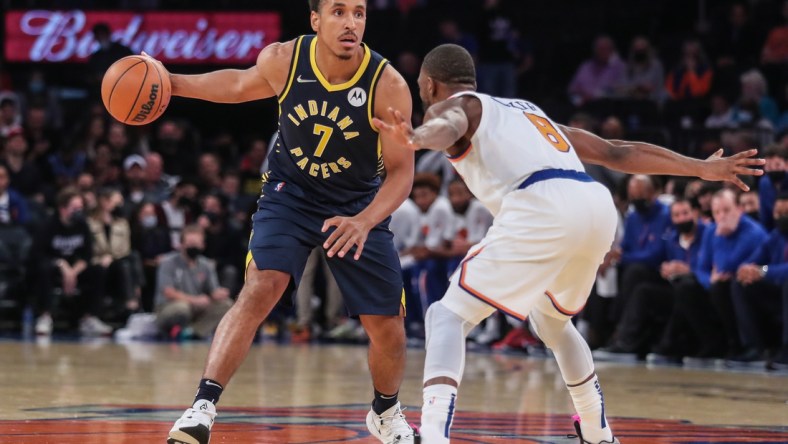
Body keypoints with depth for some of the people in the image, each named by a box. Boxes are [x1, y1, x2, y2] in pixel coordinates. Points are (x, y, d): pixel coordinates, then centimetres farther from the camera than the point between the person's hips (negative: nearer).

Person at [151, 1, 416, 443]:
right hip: (290, 192, 0)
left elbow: (401, 170, -20)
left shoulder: (387, 85, -24)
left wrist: (364, 222, -36)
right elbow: (240, 84, 7)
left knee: (388, 327, 3)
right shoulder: (282, 60, -17)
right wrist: (171, 83, 3)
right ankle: (202, 408, -26)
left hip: (359, 205, 0)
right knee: (261, 288, -24)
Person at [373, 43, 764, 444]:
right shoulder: (527, 110, 36)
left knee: (448, 316, -2)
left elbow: (448, 127, -12)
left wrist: (415, 139, -35)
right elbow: (616, 153, 34)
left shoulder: (449, 107, 16)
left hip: (542, 209, -7)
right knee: (550, 319, 33)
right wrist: (701, 169, 38)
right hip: (597, 205, 7)